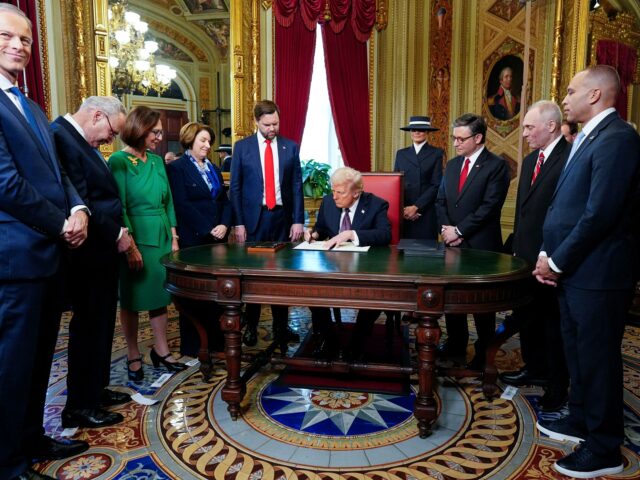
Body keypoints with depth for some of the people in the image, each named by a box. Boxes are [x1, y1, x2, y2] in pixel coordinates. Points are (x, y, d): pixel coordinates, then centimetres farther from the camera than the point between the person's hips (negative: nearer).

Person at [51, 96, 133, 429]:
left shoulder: (80, 140, 13)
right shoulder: (62, 137, -18)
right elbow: (80, 202, -24)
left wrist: (117, 233, 5)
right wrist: (116, 234, -15)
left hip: (101, 251, 10)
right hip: (88, 255, -10)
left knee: (100, 324, 18)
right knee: (87, 327, 1)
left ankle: (95, 390, 34)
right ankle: (79, 407, 17)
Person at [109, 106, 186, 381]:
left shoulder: (157, 161, 9)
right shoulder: (120, 161, -9)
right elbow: (118, 208, -13)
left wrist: (173, 237, 7)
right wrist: (130, 246, -17)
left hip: (161, 236, 6)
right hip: (136, 236, -6)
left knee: (160, 295, 11)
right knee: (132, 299, 7)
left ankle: (161, 351, 24)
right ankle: (133, 357, 19)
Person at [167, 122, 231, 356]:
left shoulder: (213, 169, 18)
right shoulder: (177, 168, -3)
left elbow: (225, 201, 15)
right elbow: (182, 204, -13)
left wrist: (224, 225, -3)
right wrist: (208, 229, -14)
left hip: (217, 238, 6)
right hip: (193, 240, -6)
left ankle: (216, 338, 19)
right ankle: (191, 346, 14)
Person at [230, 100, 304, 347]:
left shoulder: (290, 147, 5)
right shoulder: (242, 147, 2)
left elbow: (297, 186, 5)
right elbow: (235, 187, 1)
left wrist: (298, 220, -2)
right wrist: (239, 223, -5)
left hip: (282, 217, 1)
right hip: (254, 217, -1)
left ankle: (280, 325, 19)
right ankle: (251, 326, 18)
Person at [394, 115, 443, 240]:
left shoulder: (436, 154, 3)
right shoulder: (401, 154, 12)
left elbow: (436, 185, -5)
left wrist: (416, 207, -12)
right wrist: (403, 208, -6)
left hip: (427, 212, -2)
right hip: (403, 212, 2)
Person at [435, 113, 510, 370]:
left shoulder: (496, 165, -7)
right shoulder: (452, 165, 13)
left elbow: (489, 206, -16)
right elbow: (440, 201, 11)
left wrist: (459, 230, -15)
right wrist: (447, 229, -4)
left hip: (481, 245, -6)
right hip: (453, 243, 6)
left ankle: (483, 352, 22)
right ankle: (456, 344, 28)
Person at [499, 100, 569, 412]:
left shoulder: (569, 158, -15)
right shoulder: (530, 160, 14)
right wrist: (517, 247, 15)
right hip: (525, 256, 9)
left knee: (553, 322, 5)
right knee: (526, 316, 20)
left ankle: (557, 388, 22)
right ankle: (535, 369, 39)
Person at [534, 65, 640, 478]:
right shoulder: (587, 138, 15)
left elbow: (600, 214, -23)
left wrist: (558, 262, -15)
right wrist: (547, 254, 4)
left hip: (597, 273, -9)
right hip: (573, 270, 9)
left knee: (598, 357, 3)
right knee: (577, 350, 20)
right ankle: (582, 420, 38)